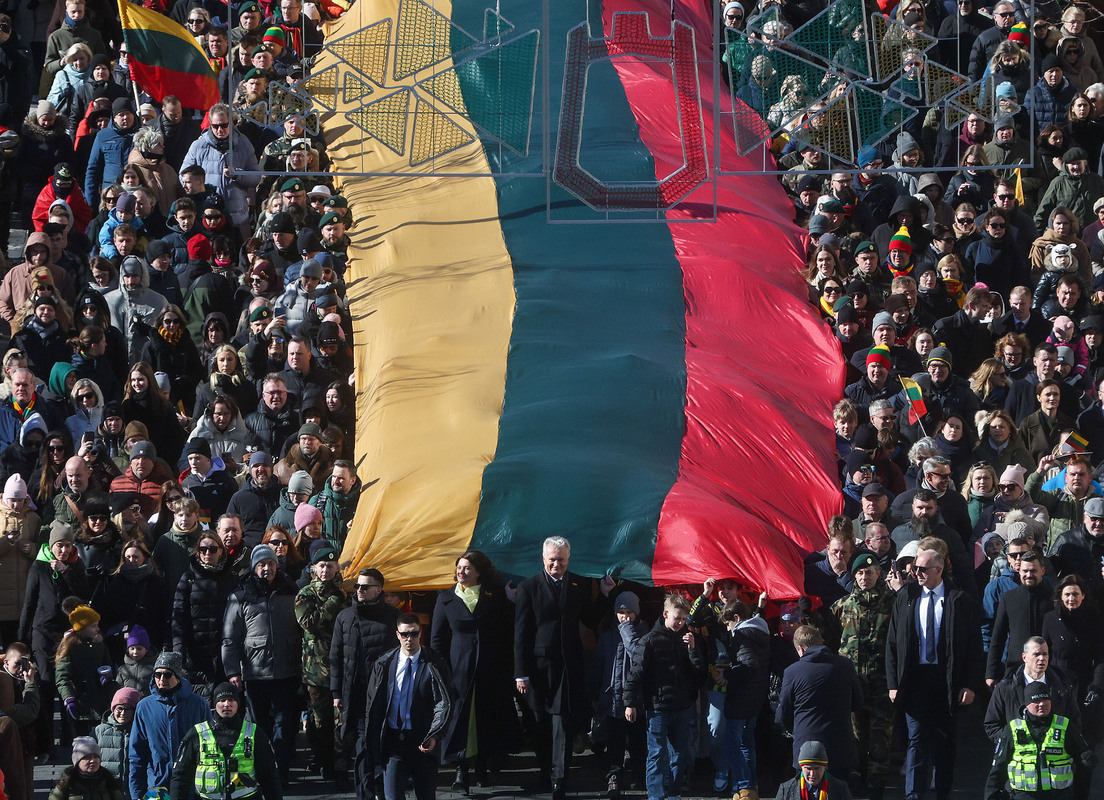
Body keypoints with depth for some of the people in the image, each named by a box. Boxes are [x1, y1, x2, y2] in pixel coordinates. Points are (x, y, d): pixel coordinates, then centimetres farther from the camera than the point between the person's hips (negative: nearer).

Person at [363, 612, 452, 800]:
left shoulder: (433, 666, -1)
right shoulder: (383, 665, 7)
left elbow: (443, 704, -6)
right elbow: (373, 705, 10)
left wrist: (434, 736, -19)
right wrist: (374, 741, 4)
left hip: (423, 742, -2)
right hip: (393, 740, 2)